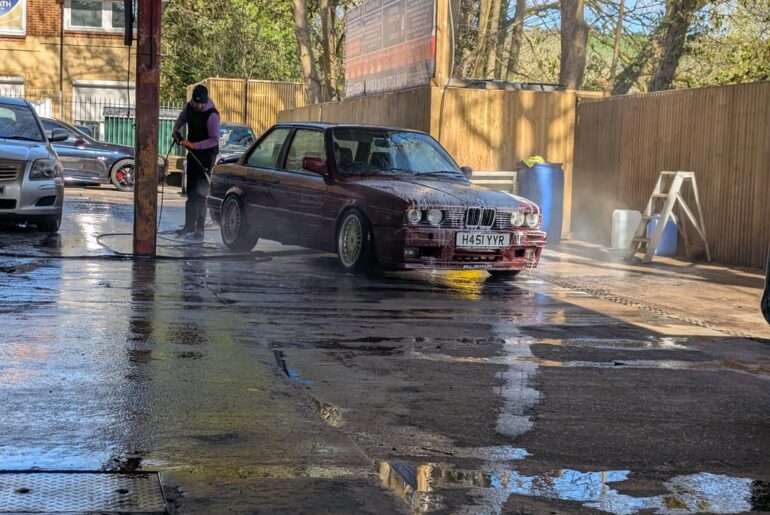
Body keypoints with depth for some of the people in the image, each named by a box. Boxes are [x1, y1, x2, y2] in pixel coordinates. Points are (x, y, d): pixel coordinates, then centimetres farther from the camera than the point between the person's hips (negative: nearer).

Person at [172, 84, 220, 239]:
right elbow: (182, 117, 24)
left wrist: (194, 145, -27)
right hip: (193, 153, 7)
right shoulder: (189, 107, 1)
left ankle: (199, 229, -11)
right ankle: (189, 225, 22)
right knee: (191, 191, 12)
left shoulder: (212, 115, -20)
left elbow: (215, 140, -23)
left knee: (200, 193, -13)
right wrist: (176, 129, 7)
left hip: (207, 154, -7)